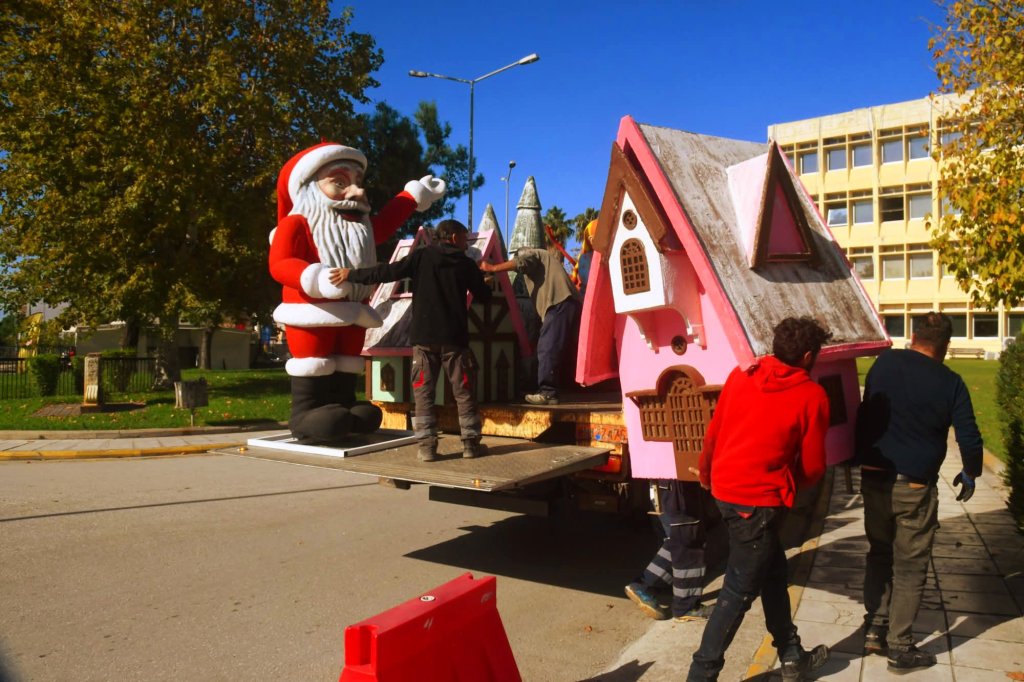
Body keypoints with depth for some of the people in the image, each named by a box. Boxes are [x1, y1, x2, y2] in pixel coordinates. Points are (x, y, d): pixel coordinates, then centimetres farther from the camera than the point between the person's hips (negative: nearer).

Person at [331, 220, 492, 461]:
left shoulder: (422, 256, 4)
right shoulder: (467, 264, 5)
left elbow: (389, 272, -5)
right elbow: (484, 296, 15)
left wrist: (352, 275, -1)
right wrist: (479, 277, 36)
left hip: (424, 337, 0)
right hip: (454, 338, 0)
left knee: (423, 393, 4)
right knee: (464, 392, 9)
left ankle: (427, 446, 0)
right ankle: (471, 443, 10)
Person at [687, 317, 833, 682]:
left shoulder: (740, 377, 5)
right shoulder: (812, 396, -7)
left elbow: (713, 434, 11)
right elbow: (812, 466, -2)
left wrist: (706, 475, 26)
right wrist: (791, 485, 19)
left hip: (725, 489, 7)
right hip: (759, 499, -7)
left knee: (773, 571, 23)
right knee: (740, 590, 5)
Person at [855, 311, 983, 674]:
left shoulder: (884, 362, -1)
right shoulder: (950, 383, -8)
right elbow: (969, 439, -6)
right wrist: (969, 474, 14)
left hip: (874, 478, 3)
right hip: (915, 487, -3)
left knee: (879, 554, 20)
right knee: (910, 567, 8)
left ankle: (874, 629, 21)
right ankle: (899, 647, 15)